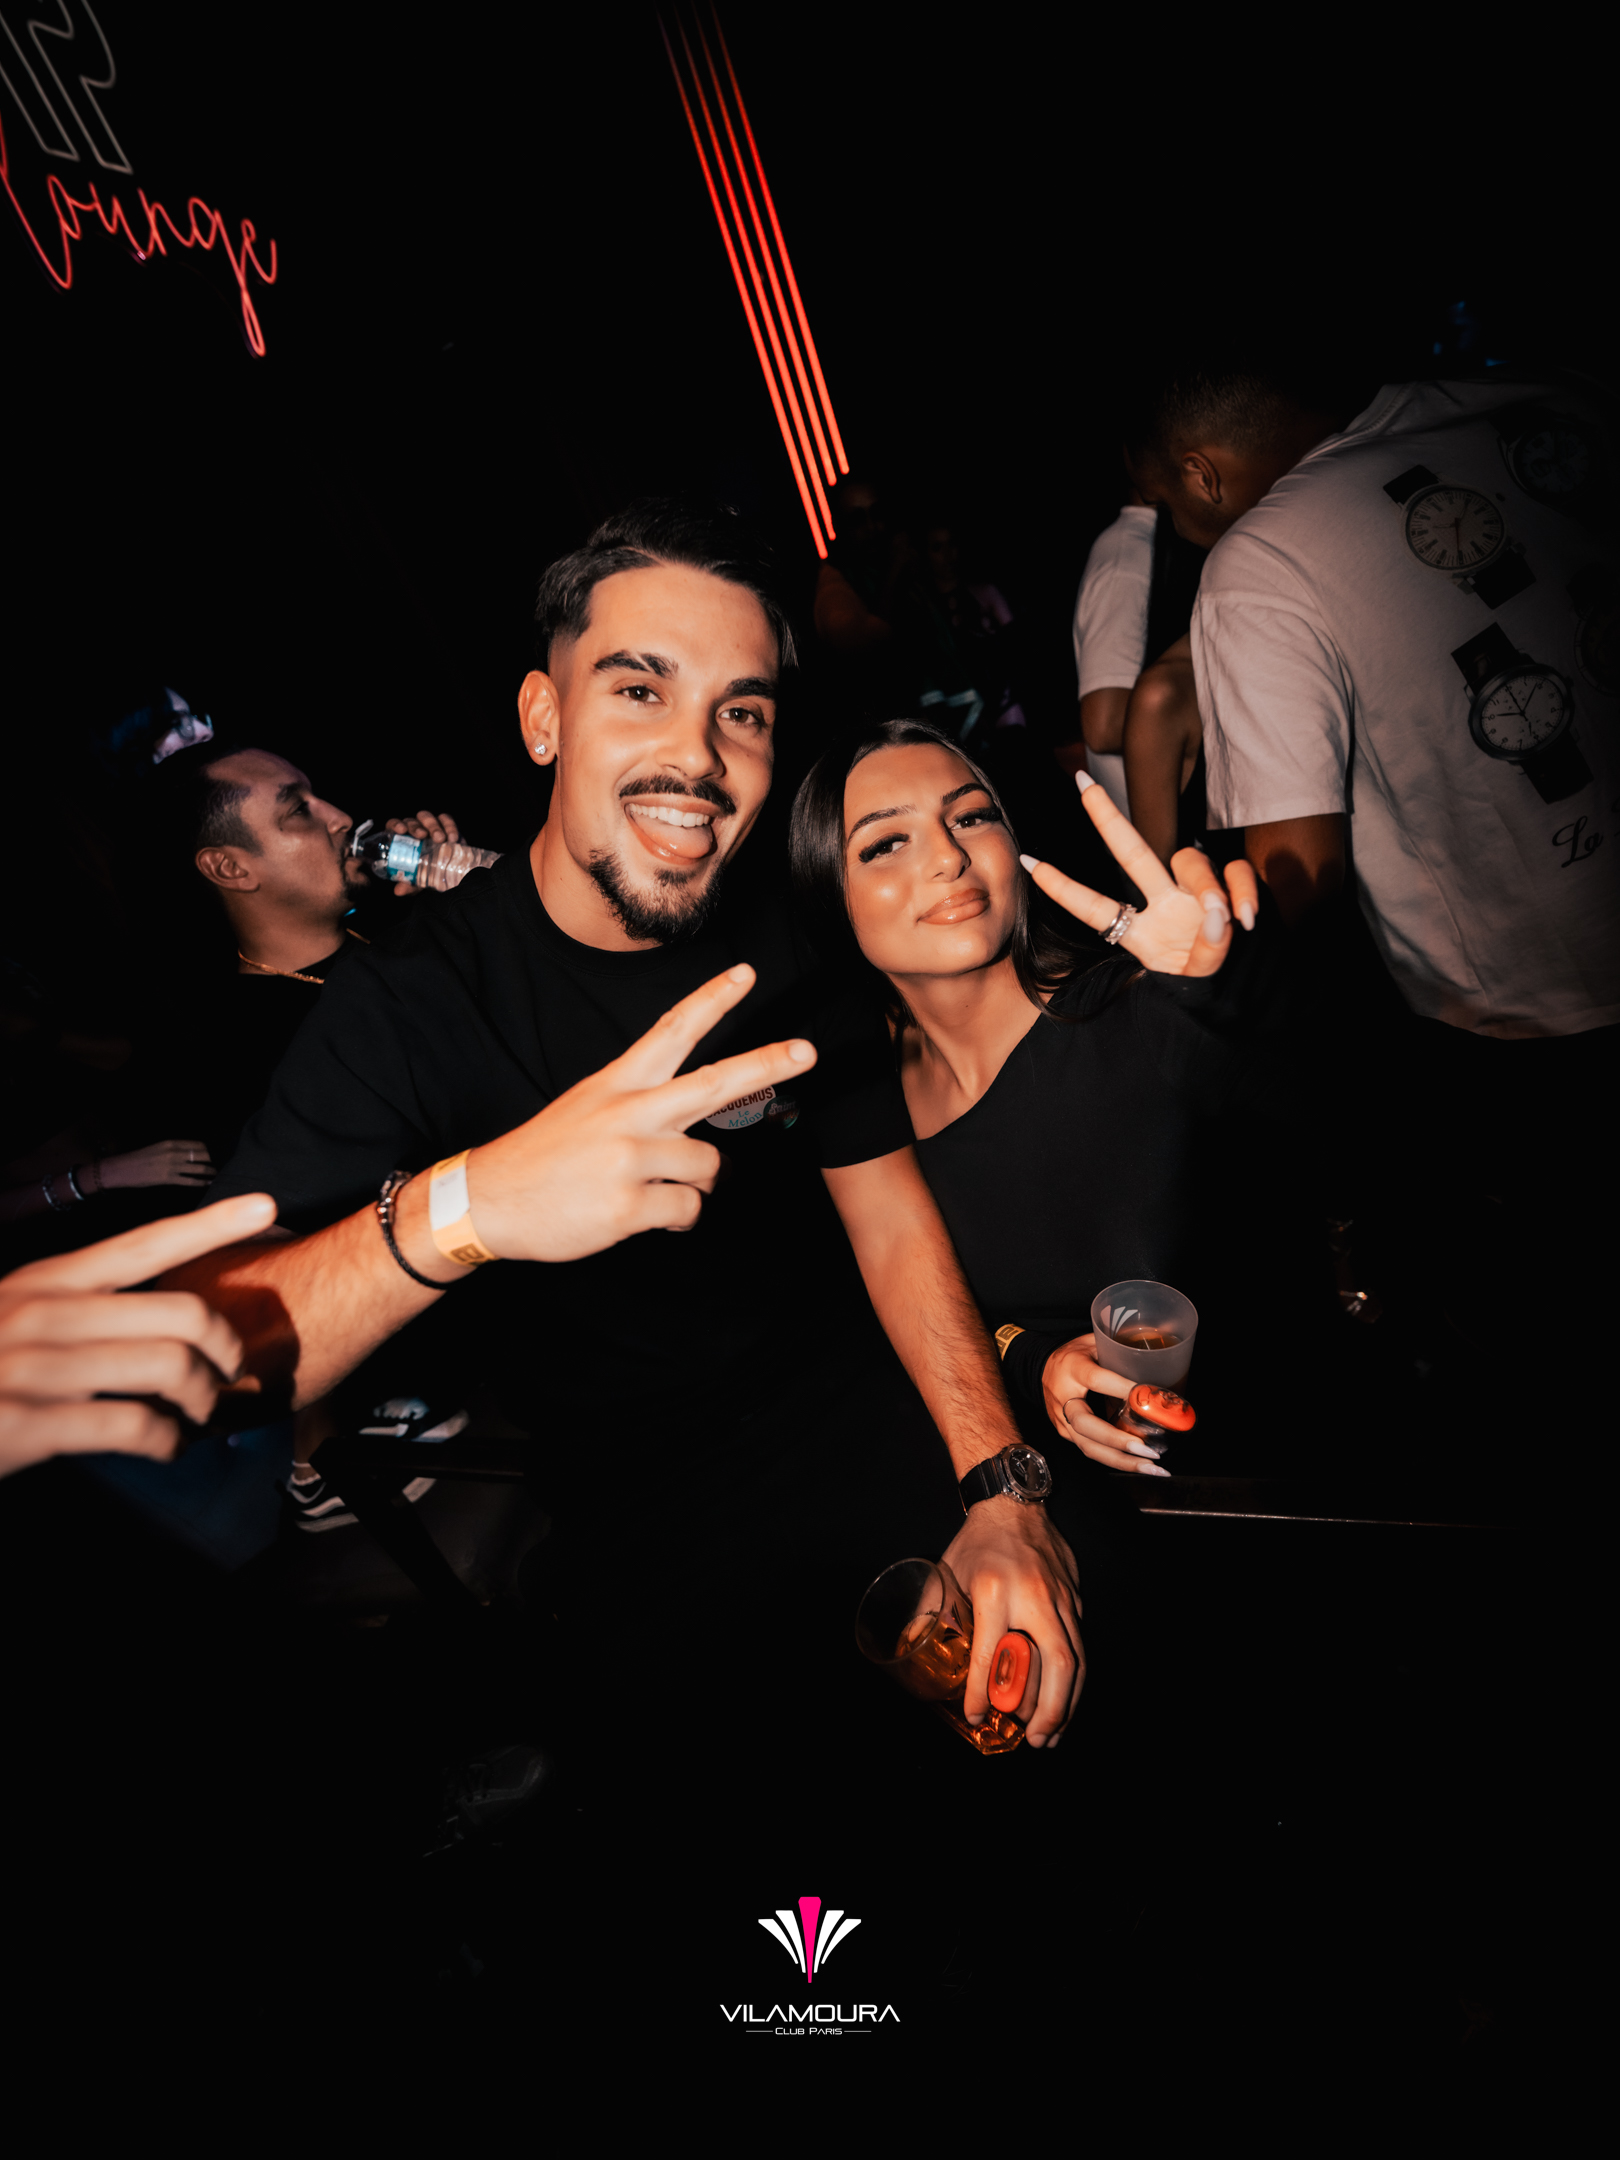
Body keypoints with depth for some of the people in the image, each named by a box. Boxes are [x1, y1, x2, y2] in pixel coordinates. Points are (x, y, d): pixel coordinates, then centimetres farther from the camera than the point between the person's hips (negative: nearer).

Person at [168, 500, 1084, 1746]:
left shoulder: (788, 935, -5)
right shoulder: (409, 1003, -19)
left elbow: (890, 1212, -6)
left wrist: (1003, 1483, -18)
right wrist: (454, 1210, -48)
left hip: (822, 1433, 4)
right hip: (597, 1517, -3)